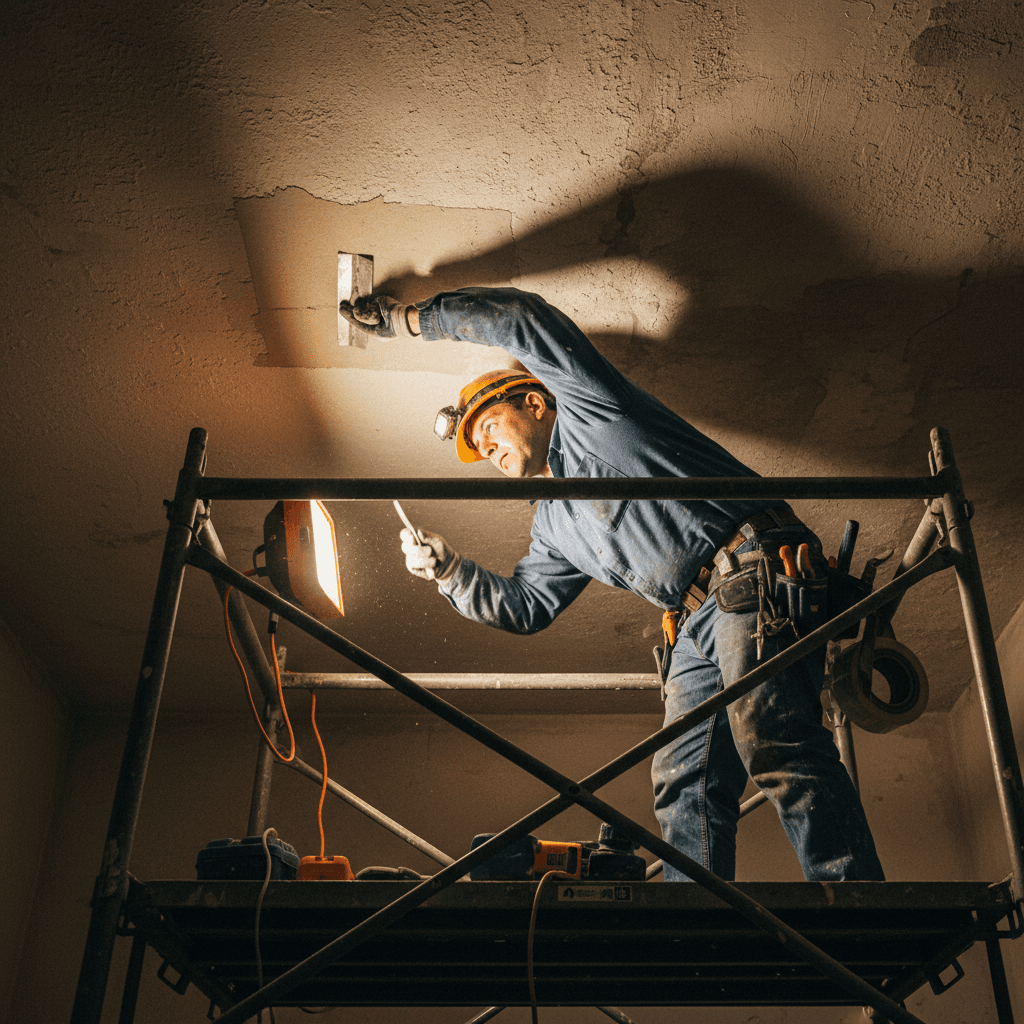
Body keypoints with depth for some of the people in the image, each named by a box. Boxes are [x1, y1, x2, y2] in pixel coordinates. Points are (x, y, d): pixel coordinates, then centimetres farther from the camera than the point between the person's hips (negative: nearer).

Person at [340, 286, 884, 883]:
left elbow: (523, 317, 3)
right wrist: (447, 569, 19)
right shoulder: (553, 523, 30)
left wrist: (410, 318, 11)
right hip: (696, 628, 9)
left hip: (751, 573, -9)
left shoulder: (585, 407, 12)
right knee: (686, 784, -1)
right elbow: (525, 608, 28)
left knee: (774, 745, -23)